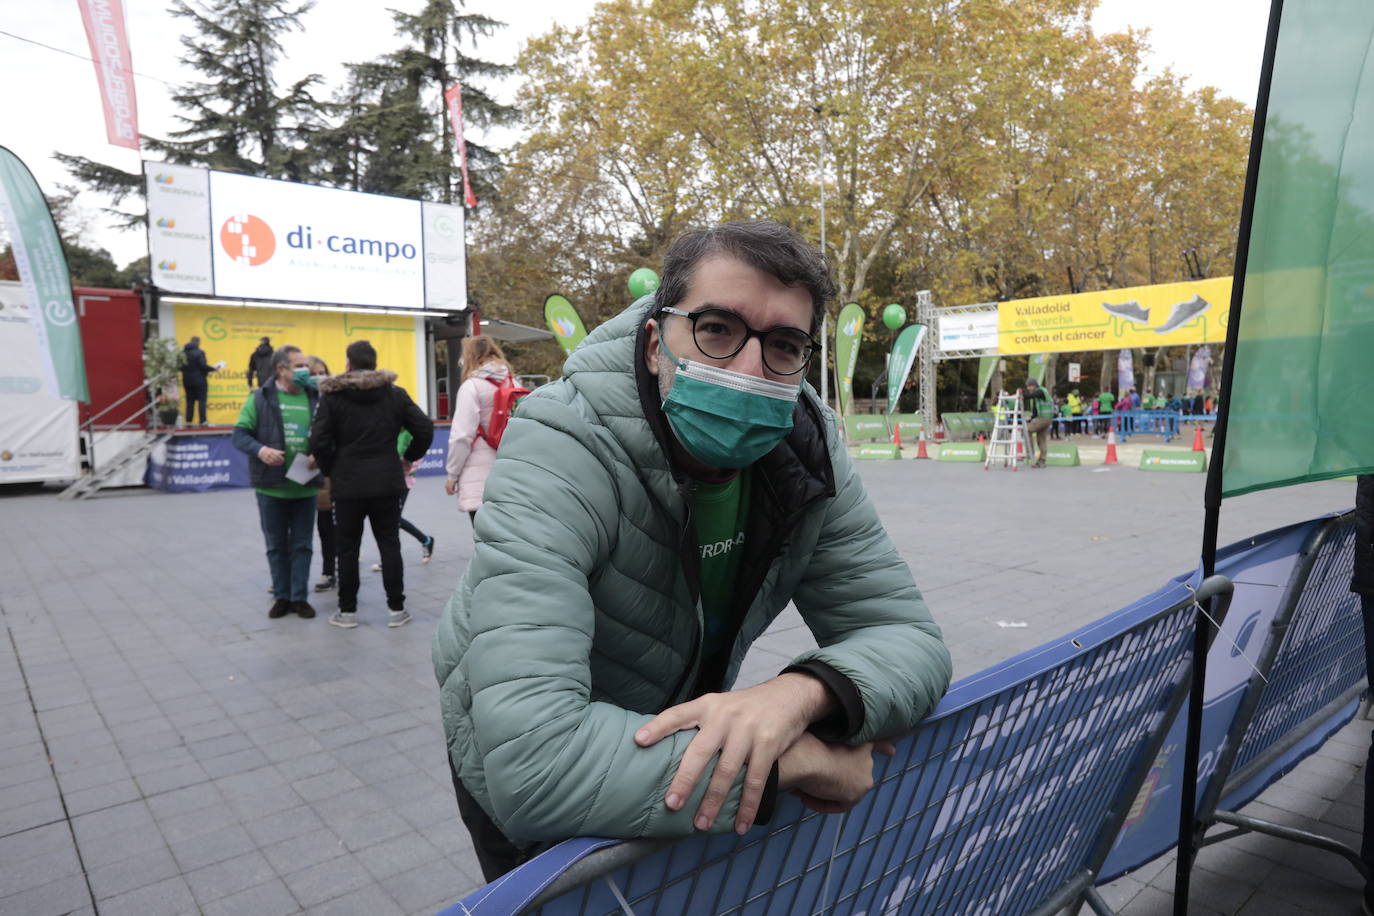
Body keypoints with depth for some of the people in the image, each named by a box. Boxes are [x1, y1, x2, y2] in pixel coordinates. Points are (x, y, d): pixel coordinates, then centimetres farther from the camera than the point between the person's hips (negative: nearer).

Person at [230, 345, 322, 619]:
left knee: (302, 544, 9)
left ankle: (299, 596, 21)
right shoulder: (260, 398, -3)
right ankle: (281, 596, 24)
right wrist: (260, 450, -22)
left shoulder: (315, 398, 2)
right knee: (276, 545, 11)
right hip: (271, 486, -1)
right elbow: (239, 434, -3)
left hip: (306, 486, 1)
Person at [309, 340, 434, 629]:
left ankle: (347, 611, 16)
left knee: (347, 548, 9)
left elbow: (319, 441, -10)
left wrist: (330, 470, 5)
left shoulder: (333, 395, -3)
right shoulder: (395, 394, 2)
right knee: (389, 545, 8)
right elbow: (425, 429, -2)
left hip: (347, 483, -1)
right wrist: (409, 458, 12)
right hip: (387, 482, 1)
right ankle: (396, 609, 10)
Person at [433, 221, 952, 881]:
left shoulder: (806, 451, -19)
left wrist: (798, 693, -40)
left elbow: (908, 638, -19)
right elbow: (530, 762, -45)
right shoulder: (560, 453, -36)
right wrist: (791, 758, -39)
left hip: (675, 723, 5)